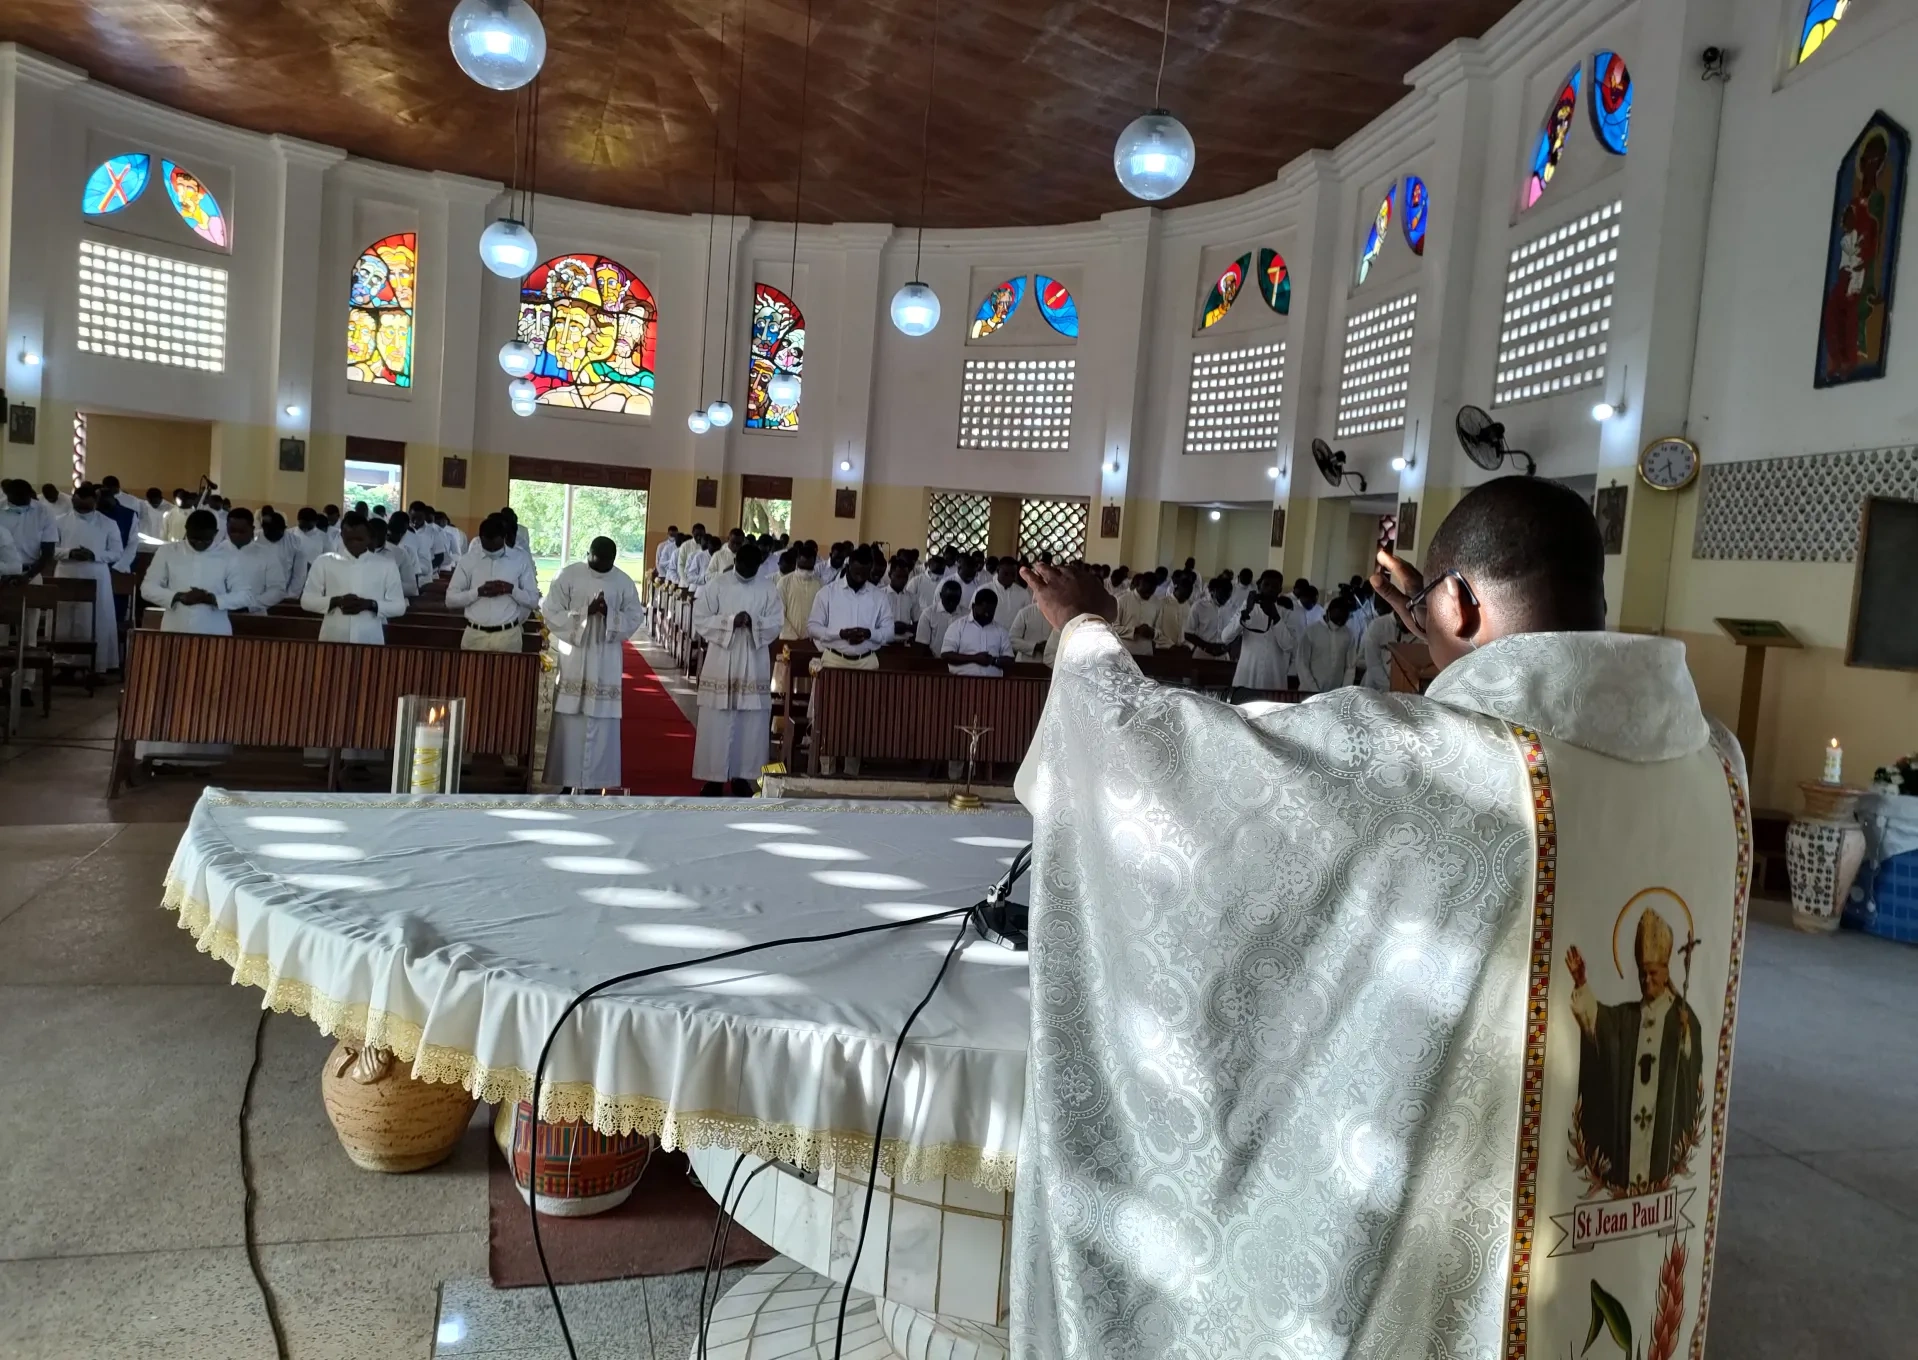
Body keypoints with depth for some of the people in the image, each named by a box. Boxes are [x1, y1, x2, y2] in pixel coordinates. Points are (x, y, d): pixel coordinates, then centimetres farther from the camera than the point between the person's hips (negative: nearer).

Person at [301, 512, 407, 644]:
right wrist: (336, 601, -11)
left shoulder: (386, 564, 5)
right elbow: (306, 600, 6)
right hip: (332, 641, 1)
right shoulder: (324, 561, 7)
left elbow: (399, 606, 4)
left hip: (370, 642, 0)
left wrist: (369, 604, -13)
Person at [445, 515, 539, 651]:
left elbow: (534, 600, 3)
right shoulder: (469, 559, 2)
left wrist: (511, 589, -15)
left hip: (508, 635, -1)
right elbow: (450, 599, 1)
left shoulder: (520, 559, 1)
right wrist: (478, 591, -14)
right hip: (475, 635, 1)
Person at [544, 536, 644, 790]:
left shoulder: (624, 582, 2)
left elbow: (636, 618, 3)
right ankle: (568, 779, 9)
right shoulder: (567, 576, -3)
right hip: (572, 658, -1)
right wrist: (585, 612, -18)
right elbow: (552, 615, -6)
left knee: (602, 724, 2)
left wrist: (609, 614, -14)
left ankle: (597, 780, 10)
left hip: (606, 662, 1)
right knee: (570, 723, 0)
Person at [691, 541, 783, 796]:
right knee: (717, 724, 0)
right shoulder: (716, 585, -2)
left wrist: (754, 622, -19)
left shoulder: (768, 588, 3)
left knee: (751, 724, 4)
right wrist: (730, 621, -19)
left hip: (754, 665, 2)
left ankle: (742, 775, 15)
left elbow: (777, 622, 0)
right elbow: (700, 620, -5)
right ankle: (714, 776, 9)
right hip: (721, 663, -1)